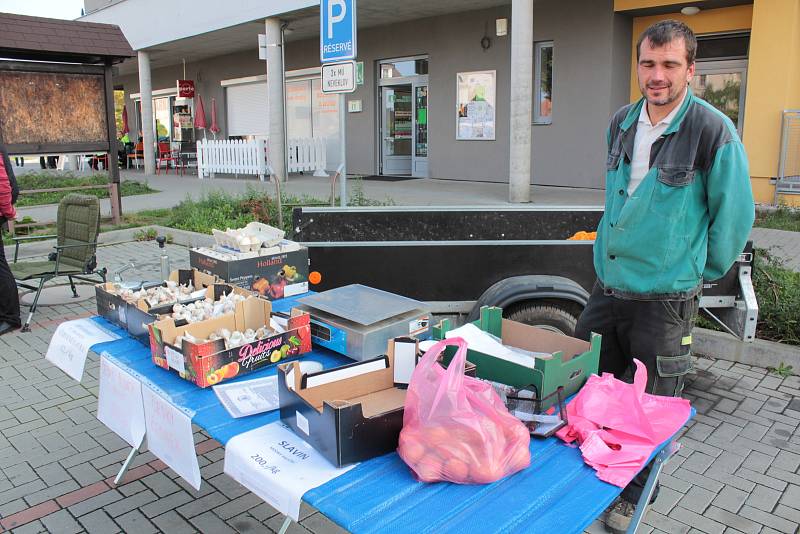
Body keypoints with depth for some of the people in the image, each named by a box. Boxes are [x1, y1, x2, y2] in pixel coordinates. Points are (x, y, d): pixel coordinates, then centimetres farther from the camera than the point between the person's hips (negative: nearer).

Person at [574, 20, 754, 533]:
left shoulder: (713, 131, -13)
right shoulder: (621, 124, 5)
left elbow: (735, 216, -5)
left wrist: (698, 273, 2)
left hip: (665, 300, -5)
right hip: (607, 288, 6)